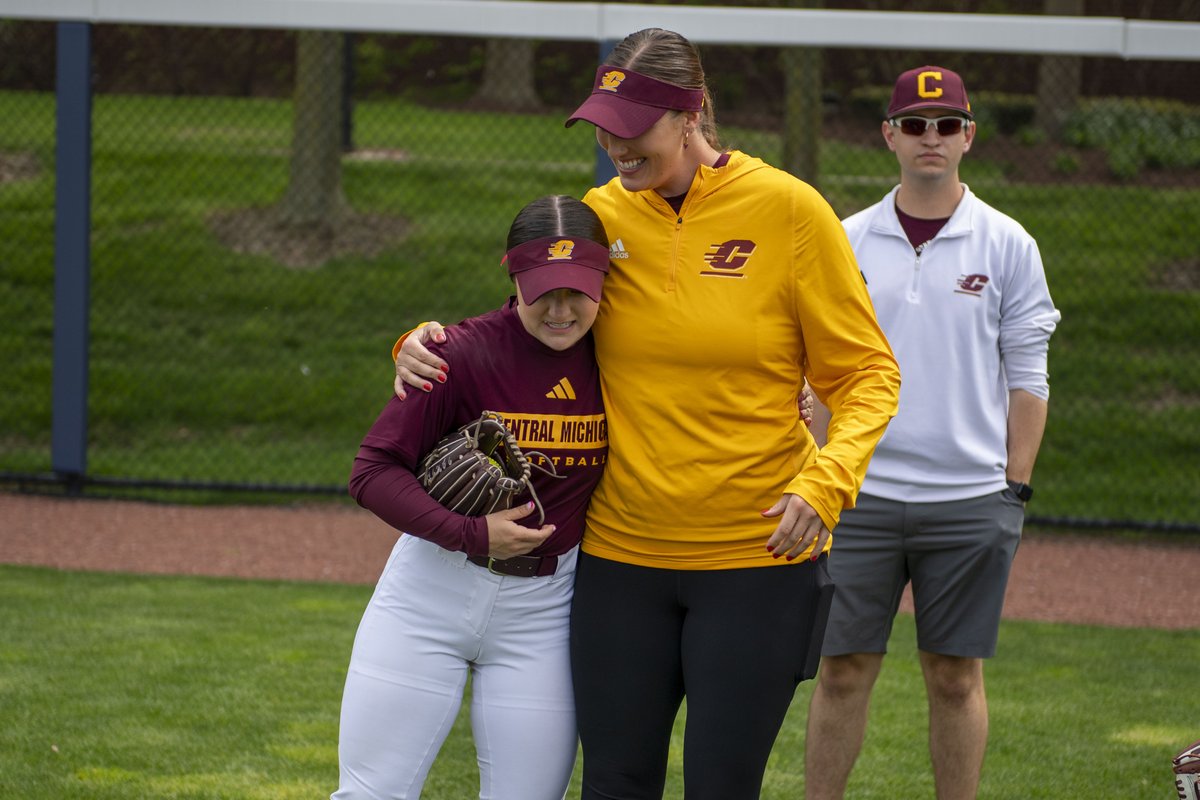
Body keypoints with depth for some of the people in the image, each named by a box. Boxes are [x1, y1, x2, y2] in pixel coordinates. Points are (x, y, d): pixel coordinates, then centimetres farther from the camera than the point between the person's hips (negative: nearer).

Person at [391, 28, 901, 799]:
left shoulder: (787, 210, -8)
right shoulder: (600, 215, 2)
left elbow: (867, 373, -4)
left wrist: (825, 482, -20)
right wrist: (426, 344, -3)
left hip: (757, 561, -3)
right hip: (621, 558, 3)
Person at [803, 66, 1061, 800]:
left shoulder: (1008, 246, 2)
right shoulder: (847, 243, 6)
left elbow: (1027, 378, 3)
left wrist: (1015, 491, -2)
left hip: (969, 498, -1)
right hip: (860, 493, 1)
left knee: (957, 676, 5)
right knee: (844, 669, 2)